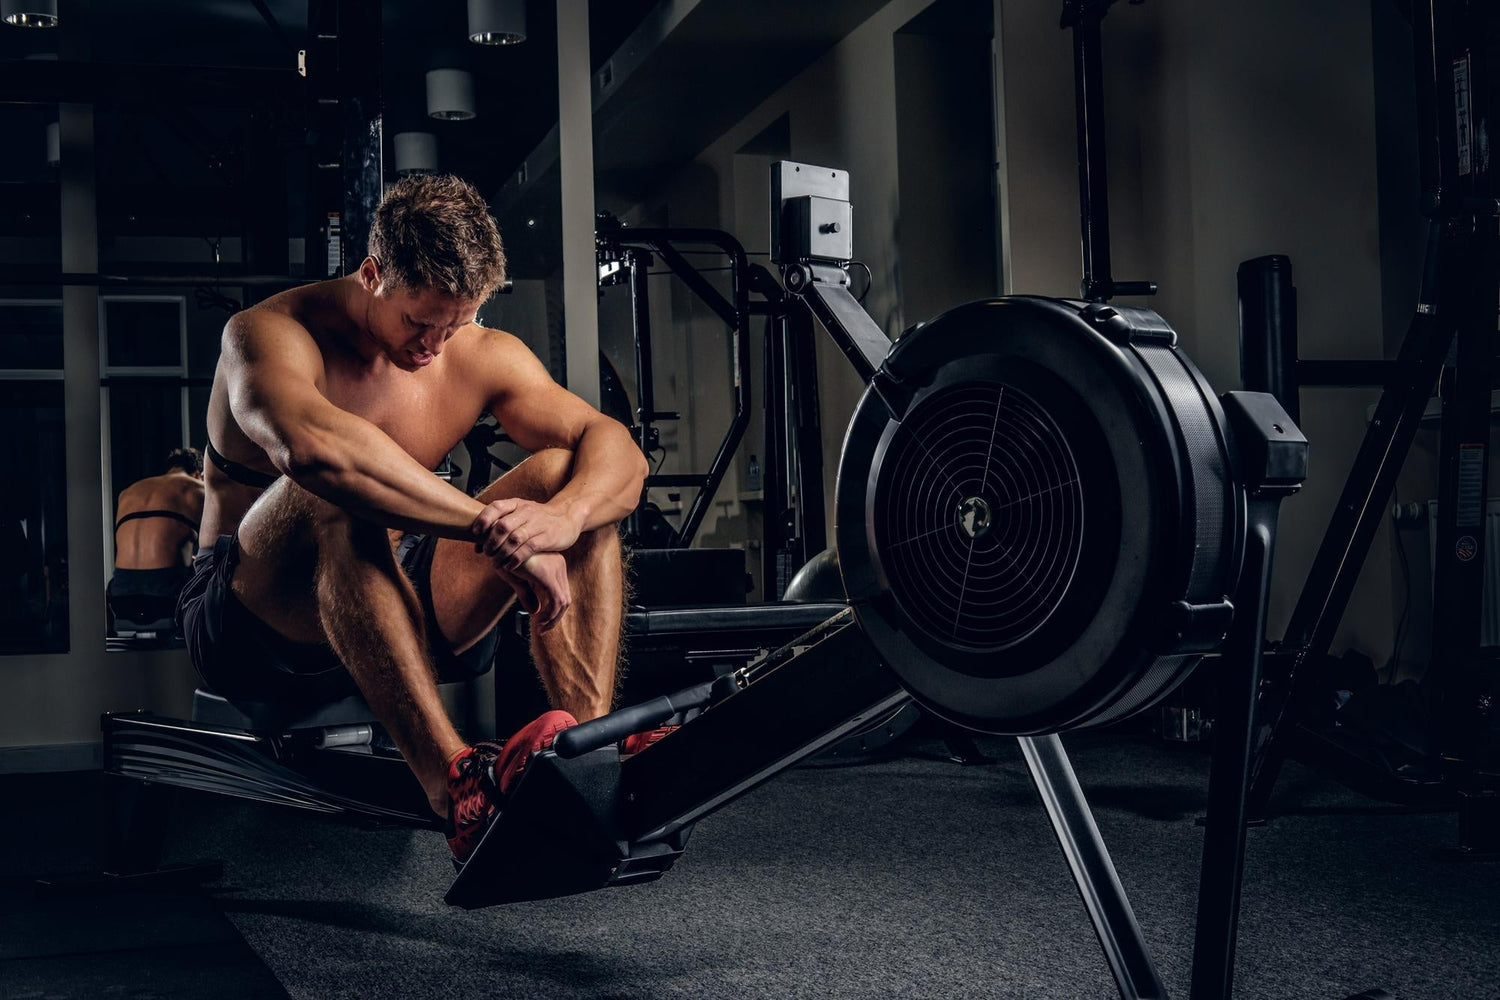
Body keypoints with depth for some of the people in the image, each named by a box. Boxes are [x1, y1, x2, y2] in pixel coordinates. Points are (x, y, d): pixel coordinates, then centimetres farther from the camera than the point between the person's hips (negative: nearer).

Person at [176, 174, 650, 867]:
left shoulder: (480, 355, 1)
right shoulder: (270, 334, -15)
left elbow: (619, 453, -11)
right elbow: (312, 445, -39)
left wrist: (562, 518, -35)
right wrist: (493, 527, -44)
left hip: (399, 612, 5)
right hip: (253, 624, -4)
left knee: (566, 473, -15)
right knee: (335, 494, -37)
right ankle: (454, 785, -55)